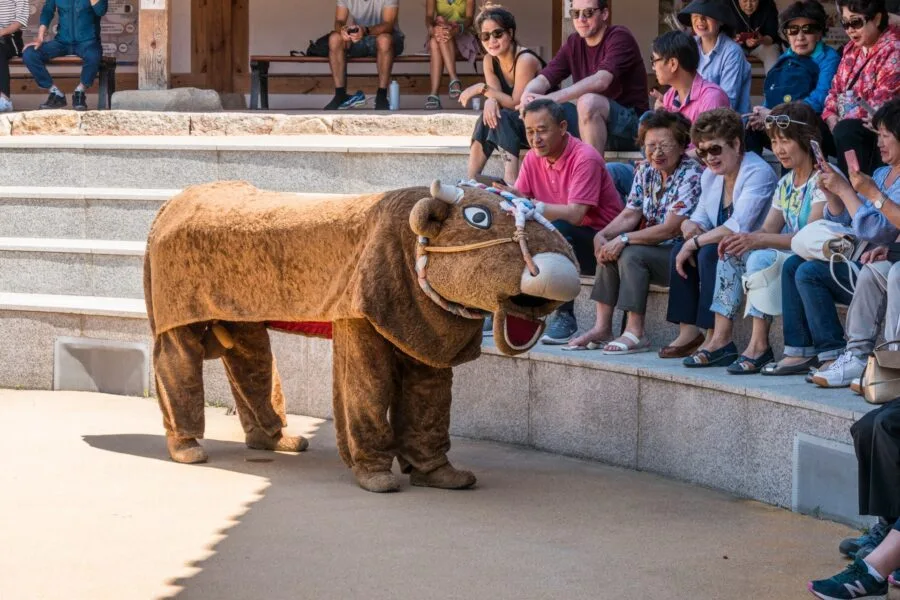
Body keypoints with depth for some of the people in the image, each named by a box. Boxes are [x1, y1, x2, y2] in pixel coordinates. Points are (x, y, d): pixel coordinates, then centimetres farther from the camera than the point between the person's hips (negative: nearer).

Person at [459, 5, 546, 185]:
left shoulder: (525, 60, -23)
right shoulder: (490, 61, 0)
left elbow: (516, 103, -23)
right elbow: (496, 96, -7)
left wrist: (482, 88, -23)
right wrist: (490, 101, -31)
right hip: (520, 126, 7)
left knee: (504, 117, -29)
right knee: (489, 116, -17)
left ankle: (511, 182, -40)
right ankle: (471, 181, -21)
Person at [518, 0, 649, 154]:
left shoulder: (620, 37, -12)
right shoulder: (574, 43, 8)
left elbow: (601, 81, -28)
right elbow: (542, 80, 0)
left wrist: (551, 98, -36)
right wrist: (527, 96, -25)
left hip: (629, 122, -7)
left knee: (588, 101, -34)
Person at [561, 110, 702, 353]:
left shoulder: (691, 176, -17)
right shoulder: (645, 171, 9)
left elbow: (669, 229, -23)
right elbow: (629, 215, 6)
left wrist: (623, 239, -24)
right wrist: (602, 235, -14)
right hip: (655, 247, 9)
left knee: (631, 254, -26)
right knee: (609, 249, -7)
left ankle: (635, 333, -24)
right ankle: (602, 328, -9)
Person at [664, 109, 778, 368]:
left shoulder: (758, 174, -18)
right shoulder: (710, 175, 10)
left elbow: (738, 228, -27)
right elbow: (702, 217, 15)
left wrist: (695, 242, -21)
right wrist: (691, 226, -11)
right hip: (727, 249, 9)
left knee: (710, 253, -28)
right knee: (681, 250, -6)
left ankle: (719, 339, -30)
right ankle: (689, 332, -9)